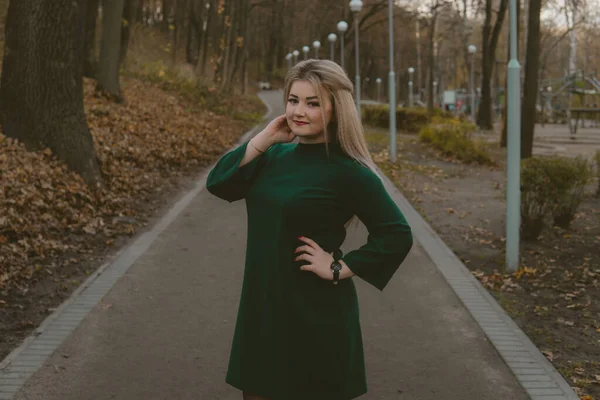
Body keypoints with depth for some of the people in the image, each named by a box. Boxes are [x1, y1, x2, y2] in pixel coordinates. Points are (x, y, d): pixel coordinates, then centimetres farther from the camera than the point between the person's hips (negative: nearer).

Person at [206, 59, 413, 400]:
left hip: (317, 314, -6)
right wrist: (264, 138, -7)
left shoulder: (347, 171, -14)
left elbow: (397, 236, -15)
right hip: (263, 306, 6)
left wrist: (340, 269, -16)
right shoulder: (277, 155, 5)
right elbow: (218, 183, -3)